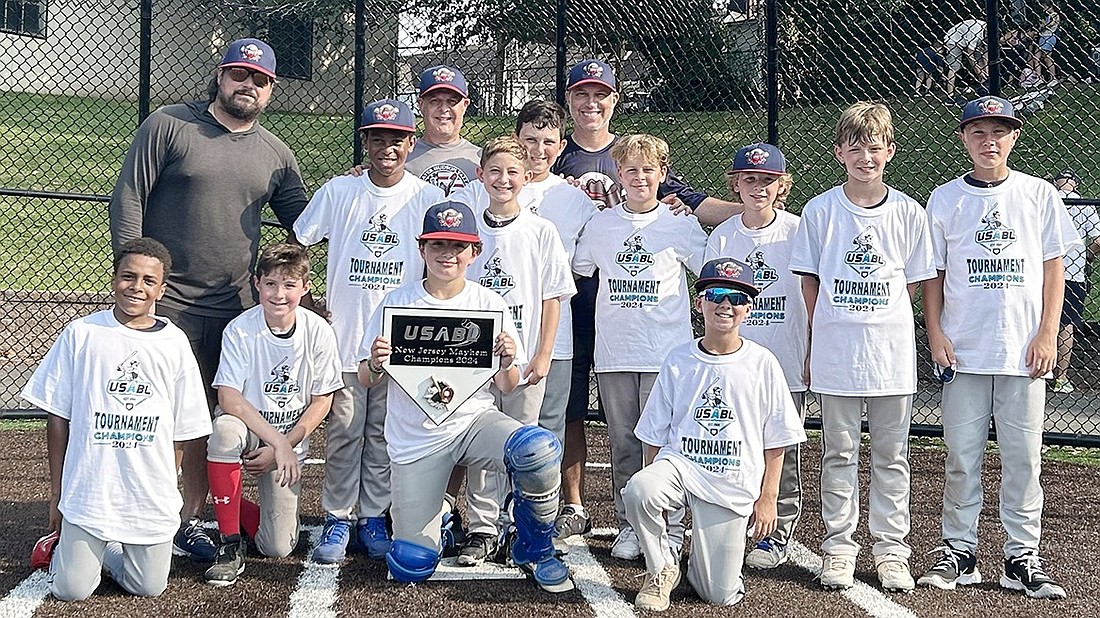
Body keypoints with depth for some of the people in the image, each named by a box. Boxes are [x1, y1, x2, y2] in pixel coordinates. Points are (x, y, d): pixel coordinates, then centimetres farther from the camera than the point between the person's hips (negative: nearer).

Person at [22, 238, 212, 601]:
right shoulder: (81, 334, -4)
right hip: (88, 489, -1)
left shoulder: (175, 343, -1)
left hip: (150, 498, 1)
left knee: (148, 588, 5)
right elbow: (57, 418, 2)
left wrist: (164, 487, 5)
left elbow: (181, 430, 6)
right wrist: (56, 491, 3)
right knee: (72, 591, 0)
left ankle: (110, 550, 34)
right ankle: (67, 548, 32)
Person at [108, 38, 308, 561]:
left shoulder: (275, 154, 12)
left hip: (235, 307, 4)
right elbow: (128, 199, -4)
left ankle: (190, 520, 18)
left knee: (211, 418, 7)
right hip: (166, 301, -4)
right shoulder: (168, 126, -1)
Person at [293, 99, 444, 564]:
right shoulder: (339, 192, 2)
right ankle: (338, 521, 13)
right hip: (344, 337, 0)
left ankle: (373, 519, 18)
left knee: (385, 434, 7)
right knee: (343, 432, 3)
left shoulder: (428, 198, 2)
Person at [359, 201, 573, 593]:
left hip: (474, 418, 0)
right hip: (415, 436, 0)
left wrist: (508, 363, -20)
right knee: (410, 566, -4)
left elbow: (506, 387, 2)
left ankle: (534, 550, -5)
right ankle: (435, 513, 33)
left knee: (539, 449, -33)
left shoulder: (490, 304, 1)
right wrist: (377, 365, -20)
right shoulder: (397, 303, 0)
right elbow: (367, 381, 3)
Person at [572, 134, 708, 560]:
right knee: (623, 442, 8)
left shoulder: (681, 224, 2)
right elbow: (577, 271, 19)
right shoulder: (599, 225, 8)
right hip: (614, 352, 3)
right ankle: (628, 525, 16)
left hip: (666, 352, -3)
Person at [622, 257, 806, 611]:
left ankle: (698, 560, 33)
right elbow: (654, 435, 8)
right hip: (680, 464, 1)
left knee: (721, 595, -4)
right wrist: (654, 484, 0)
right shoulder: (678, 360, 5)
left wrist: (767, 498, 0)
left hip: (734, 485, 0)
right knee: (638, 490, -35)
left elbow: (775, 441, 5)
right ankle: (662, 569, -7)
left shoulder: (763, 364, 2)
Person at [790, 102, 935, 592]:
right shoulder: (820, 211, 0)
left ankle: (890, 551, 16)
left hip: (892, 354, 1)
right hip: (835, 351, -1)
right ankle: (838, 548, 15)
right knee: (839, 453, 7)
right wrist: (819, 341, 1)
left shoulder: (908, 213, 2)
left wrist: (882, 324, 2)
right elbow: (810, 282, 5)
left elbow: (912, 283, 9)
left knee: (891, 455, 7)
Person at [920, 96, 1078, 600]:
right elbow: (932, 274, 7)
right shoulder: (945, 199, 5)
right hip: (963, 351, 0)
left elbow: (1053, 267, 5)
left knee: (1023, 458, 3)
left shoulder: (1039, 195, 5)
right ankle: (958, 552, 13)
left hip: (1024, 352, 0)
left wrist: (1047, 334, -3)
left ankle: (1022, 558, 10)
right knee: (961, 457, 3)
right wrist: (935, 334, -3)